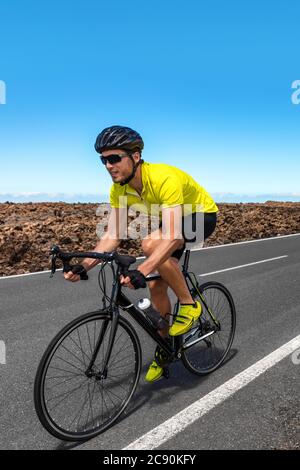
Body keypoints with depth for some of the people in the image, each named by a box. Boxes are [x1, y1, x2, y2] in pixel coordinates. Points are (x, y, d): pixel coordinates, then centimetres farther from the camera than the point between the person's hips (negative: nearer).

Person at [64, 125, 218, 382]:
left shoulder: (164, 178, -37)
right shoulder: (119, 189, -15)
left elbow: (172, 236, -44)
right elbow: (112, 235, -14)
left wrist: (142, 270, -56)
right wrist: (85, 265, -27)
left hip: (202, 216, -6)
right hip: (174, 220, 7)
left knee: (151, 244, -34)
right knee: (156, 286, -1)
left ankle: (189, 304, -13)